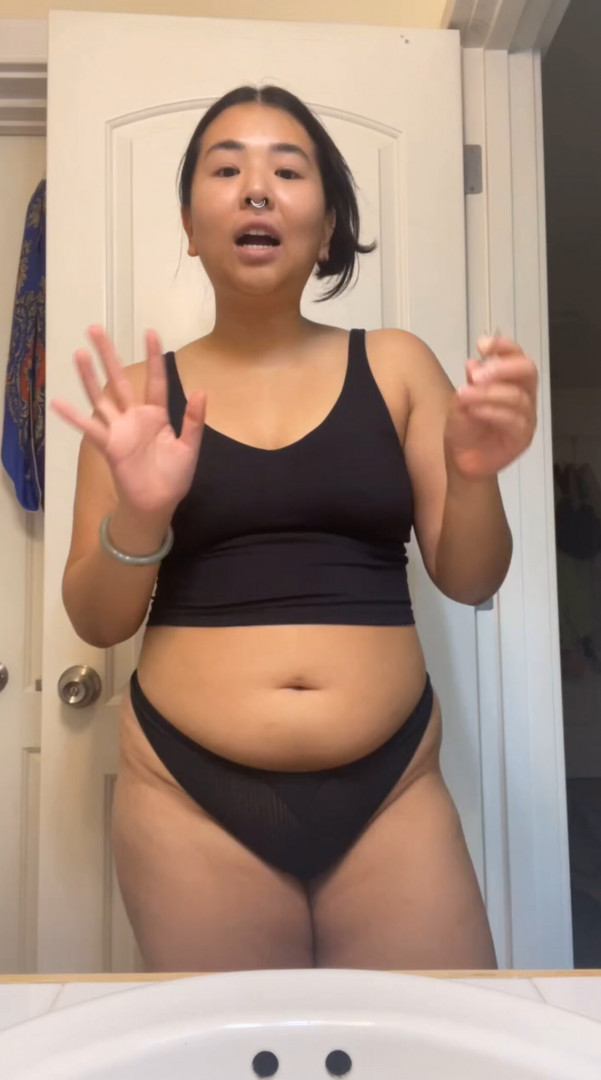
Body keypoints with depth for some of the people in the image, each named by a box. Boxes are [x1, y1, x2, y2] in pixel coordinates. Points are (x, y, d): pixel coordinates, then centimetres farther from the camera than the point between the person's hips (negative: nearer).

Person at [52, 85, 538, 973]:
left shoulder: (397, 366, 3)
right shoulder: (140, 393, 2)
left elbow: (468, 581, 4)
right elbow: (97, 623, 2)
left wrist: (475, 473, -16)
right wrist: (139, 514, -17)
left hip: (391, 791, 1)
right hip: (190, 797, 0)